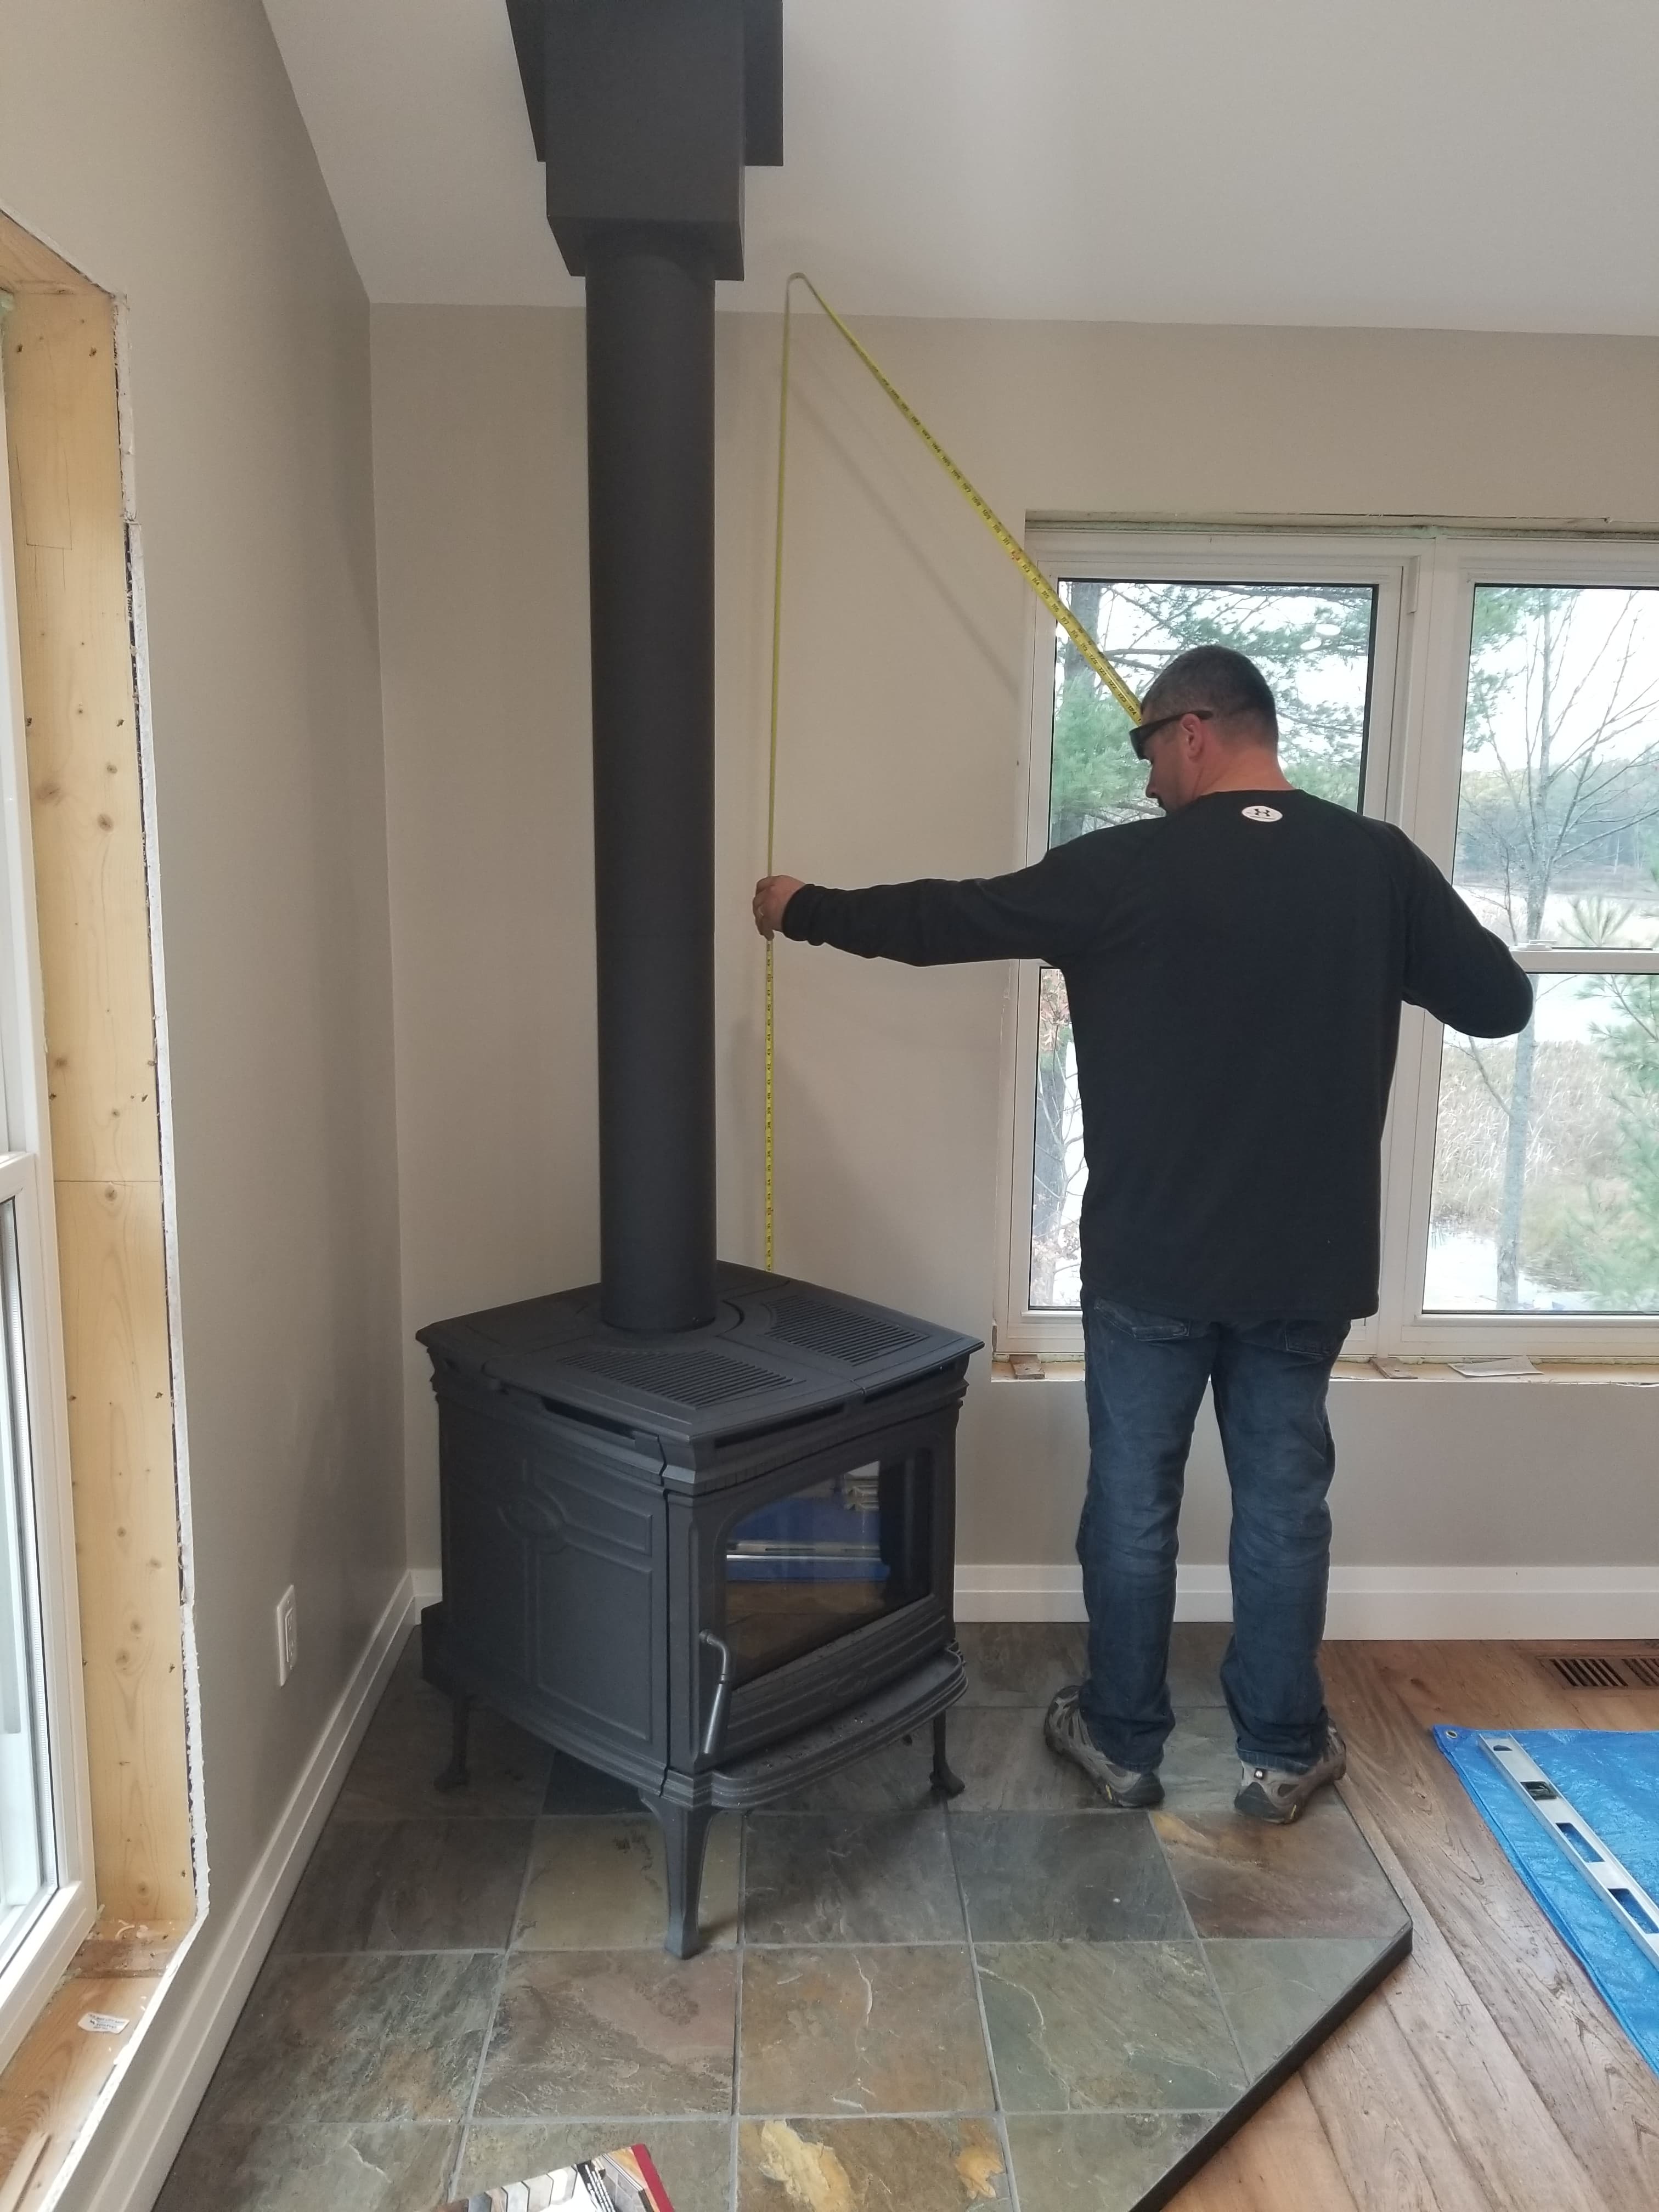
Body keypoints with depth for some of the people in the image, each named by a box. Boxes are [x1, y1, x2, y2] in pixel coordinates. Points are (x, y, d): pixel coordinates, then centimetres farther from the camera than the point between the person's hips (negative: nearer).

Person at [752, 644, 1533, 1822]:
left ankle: (1123, 1739, 27)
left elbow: (946, 920, -5)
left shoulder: (1127, 867, -11)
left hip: (1152, 1259, -3)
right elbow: (1502, 1003, 5)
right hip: (1310, 1260, 3)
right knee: (1284, 1501, 15)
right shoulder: (1380, 862, -2)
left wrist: (805, 908, 11)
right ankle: (1284, 1752, 28)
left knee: (1133, 1500, 12)